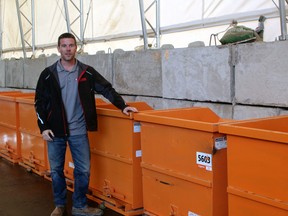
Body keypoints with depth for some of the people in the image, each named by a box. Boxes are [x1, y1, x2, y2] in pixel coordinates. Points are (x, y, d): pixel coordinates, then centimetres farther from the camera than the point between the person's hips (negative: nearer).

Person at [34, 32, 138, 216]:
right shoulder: (48, 74, 0)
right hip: (55, 131, 0)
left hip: (79, 131, 0)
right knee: (56, 170, 11)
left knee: (83, 170, 4)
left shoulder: (87, 72, 1)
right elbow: (40, 102, 3)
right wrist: (43, 127, -4)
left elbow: (106, 89, 4)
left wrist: (122, 106, -7)